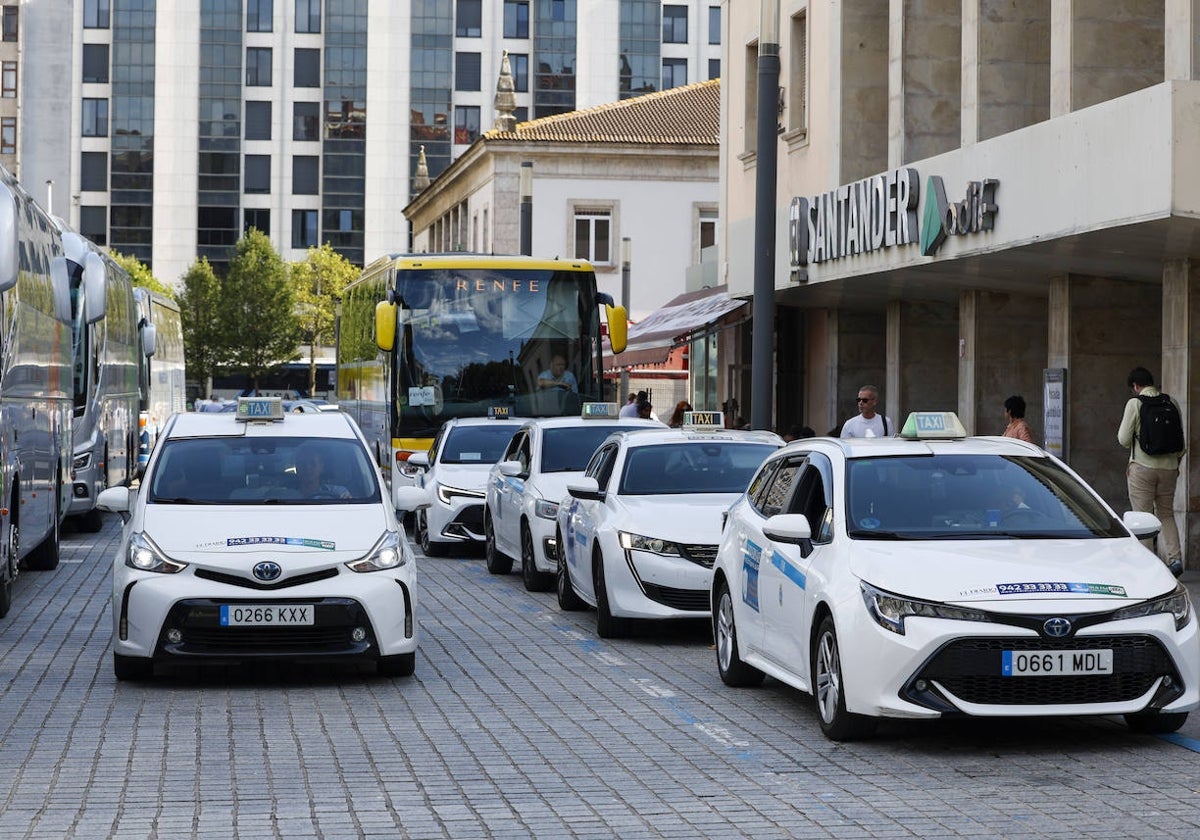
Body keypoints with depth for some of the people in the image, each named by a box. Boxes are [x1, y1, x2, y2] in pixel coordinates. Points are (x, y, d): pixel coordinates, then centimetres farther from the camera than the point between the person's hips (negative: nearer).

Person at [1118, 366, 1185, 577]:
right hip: (1169, 467, 4)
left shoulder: (1135, 403, -8)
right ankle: (1175, 558, 1)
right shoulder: (1172, 403, 4)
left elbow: (1123, 439, -9)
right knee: (1166, 514, 15)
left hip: (1142, 466, -4)